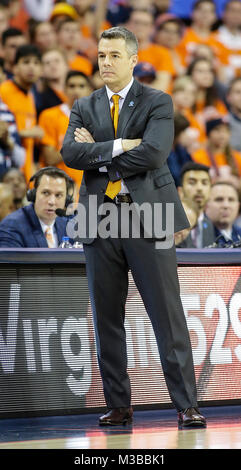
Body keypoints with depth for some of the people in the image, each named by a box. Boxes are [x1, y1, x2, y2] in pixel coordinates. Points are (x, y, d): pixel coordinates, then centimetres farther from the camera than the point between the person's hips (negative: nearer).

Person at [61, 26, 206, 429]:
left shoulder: (158, 103, 3)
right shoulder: (84, 107, 14)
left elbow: (154, 154, -14)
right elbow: (69, 153, -3)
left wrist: (97, 155, -6)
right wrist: (118, 146, -14)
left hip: (147, 218, -4)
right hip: (100, 221, 4)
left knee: (168, 316, -5)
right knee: (107, 319, 6)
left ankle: (186, 406, -3)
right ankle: (118, 406, 13)